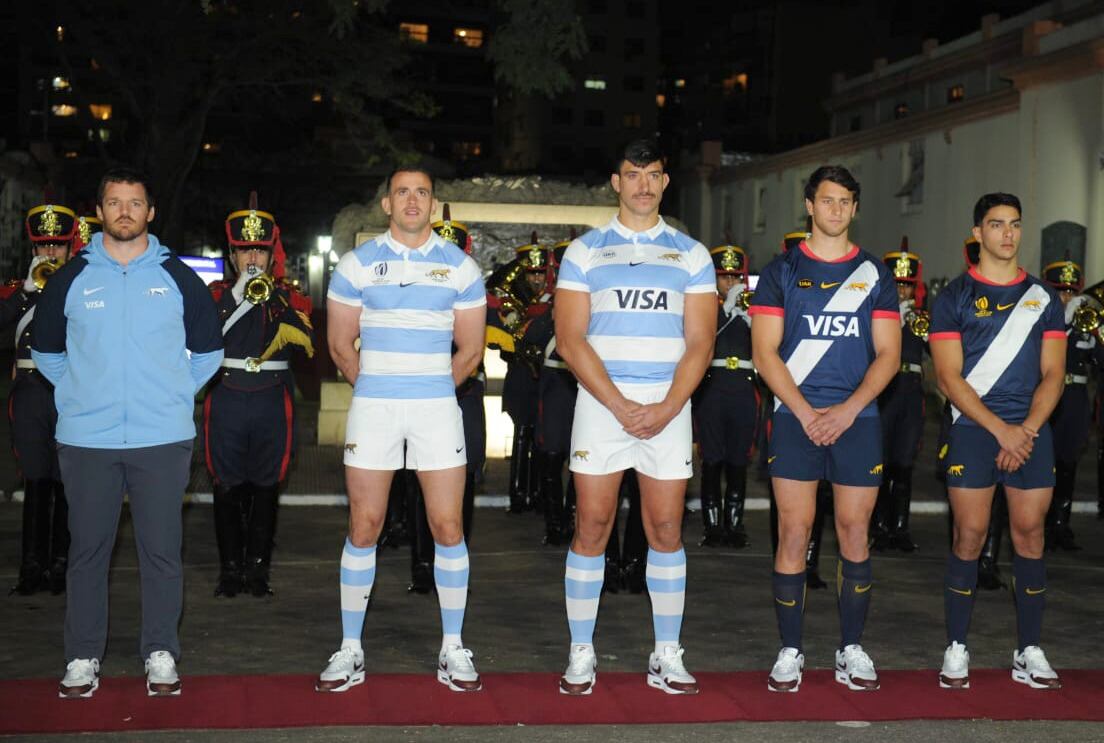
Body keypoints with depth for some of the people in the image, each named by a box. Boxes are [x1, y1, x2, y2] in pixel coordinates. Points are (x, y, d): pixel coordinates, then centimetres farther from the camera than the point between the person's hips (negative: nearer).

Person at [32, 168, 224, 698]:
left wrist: (176, 394, 7)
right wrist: (78, 394, 8)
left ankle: (161, 656, 13)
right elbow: (45, 349, 17)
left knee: (161, 550, 3)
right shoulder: (71, 278, 6)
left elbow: (208, 350, 15)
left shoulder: (178, 277, 6)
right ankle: (82, 659, 15)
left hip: (163, 439, 0)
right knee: (87, 550, 5)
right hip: (86, 438, 1)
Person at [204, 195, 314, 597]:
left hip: (272, 400, 1)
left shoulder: (286, 295, 7)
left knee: (265, 488, 4)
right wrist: (241, 293, -13)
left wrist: (272, 295, -16)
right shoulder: (219, 293, 7)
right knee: (227, 488, 2)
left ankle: (257, 568, 13)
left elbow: (307, 341, -8)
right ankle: (230, 569, 11)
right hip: (226, 398, 0)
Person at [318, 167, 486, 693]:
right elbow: (341, 344, 8)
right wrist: (375, 387, 12)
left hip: (438, 408, 0)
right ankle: (350, 650, 11)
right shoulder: (357, 263, 4)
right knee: (363, 528, 1)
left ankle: (453, 650, 10)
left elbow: (470, 349, 10)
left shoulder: (460, 266, 5)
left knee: (448, 528, -1)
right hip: (372, 409, 0)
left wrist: (433, 388, 12)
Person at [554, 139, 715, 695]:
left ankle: (667, 656, 13)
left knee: (666, 530, 3)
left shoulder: (690, 254, 11)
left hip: (668, 406, 1)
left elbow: (699, 342, 4)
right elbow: (570, 340, -2)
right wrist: (620, 406, -12)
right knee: (591, 528, -1)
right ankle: (581, 655, 8)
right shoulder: (585, 252, 7)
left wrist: (667, 408, -11)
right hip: (600, 401, -1)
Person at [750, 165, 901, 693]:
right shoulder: (781, 271, 5)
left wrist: (848, 409, -9)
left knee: (854, 533, 4)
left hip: (857, 418, 2)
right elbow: (765, 353, -1)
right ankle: (790, 650, 6)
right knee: (794, 534, -3)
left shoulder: (875, 274, 10)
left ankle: (851, 648, 14)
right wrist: (806, 413, -10)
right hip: (794, 417, -1)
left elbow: (888, 355, 5)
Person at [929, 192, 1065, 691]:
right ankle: (956, 650, 6)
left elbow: (1052, 374, 6)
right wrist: (1001, 429, -13)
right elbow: (949, 378, -5)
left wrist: (1026, 431, -8)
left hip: (1031, 432, 3)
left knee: (1030, 536, 3)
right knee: (969, 537, -3)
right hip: (973, 431, -3)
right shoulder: (954, 297, 2)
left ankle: (1029, 653, 11)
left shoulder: (1044, 298, 11)